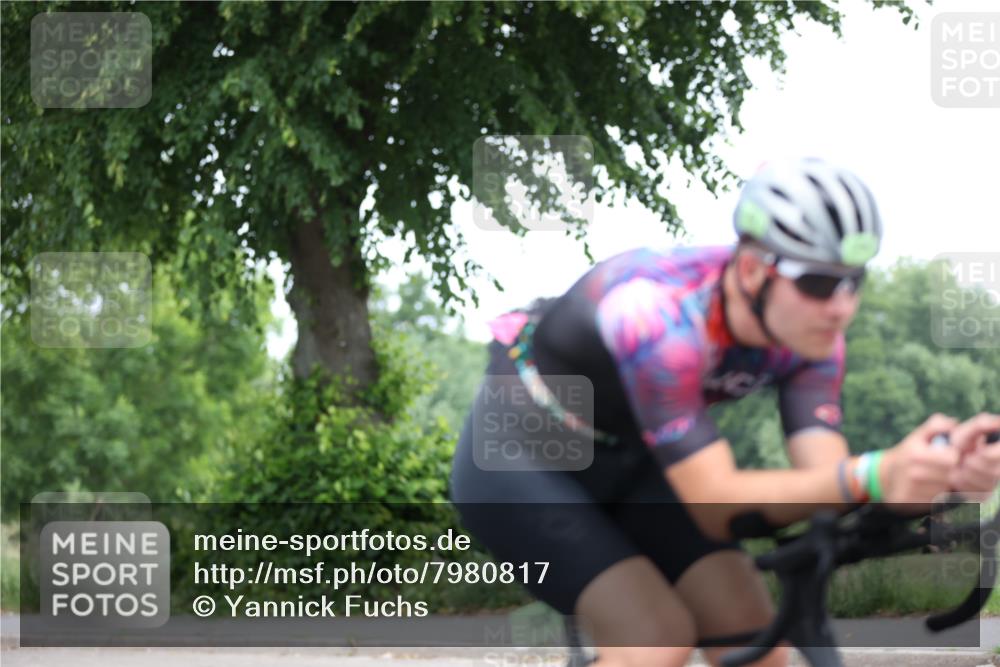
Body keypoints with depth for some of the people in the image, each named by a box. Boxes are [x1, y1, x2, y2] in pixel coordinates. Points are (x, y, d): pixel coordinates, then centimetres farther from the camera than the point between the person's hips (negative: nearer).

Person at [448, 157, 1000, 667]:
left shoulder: (809, 332, -16)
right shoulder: (660, 316, -37)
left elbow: (824, 482, -24)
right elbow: (715, 505, -40)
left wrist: (939, 469, -44)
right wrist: (870, 477, -53)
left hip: (624, 460, 7)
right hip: (519, 456, -7)